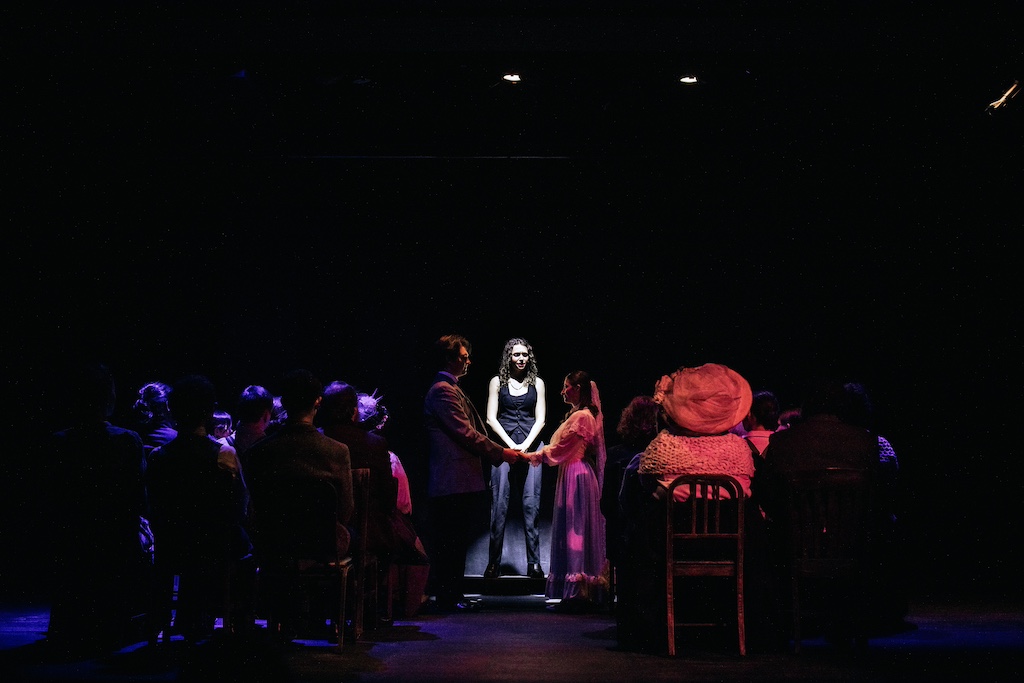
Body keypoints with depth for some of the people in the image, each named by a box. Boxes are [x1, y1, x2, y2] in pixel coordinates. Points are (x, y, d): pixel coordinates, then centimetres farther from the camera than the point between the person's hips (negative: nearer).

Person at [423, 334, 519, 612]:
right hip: (453, 482, -10)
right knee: (449, 543, -5)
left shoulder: (453, 390, 21)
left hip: (462, 481, 10)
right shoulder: (443, 391, -13)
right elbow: (465, 433, -18)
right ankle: (446, 598, 0)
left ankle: (454, 595, 20)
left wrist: (497, 454, 13)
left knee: (457, 542, 13)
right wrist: (500, 453, -12)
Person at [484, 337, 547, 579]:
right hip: (504, 445, -1)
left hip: (531, 447, 1)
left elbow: (540, 419, 6)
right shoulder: (497, 382, 7)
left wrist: (525, 445, -8)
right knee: (499, 504, -5)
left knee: (532, 504, -4)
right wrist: (511, 445, -8)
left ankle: (534, 563, -1)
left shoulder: (537, 383, 10)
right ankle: (494, 563, -1)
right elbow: (491, 418, 2)